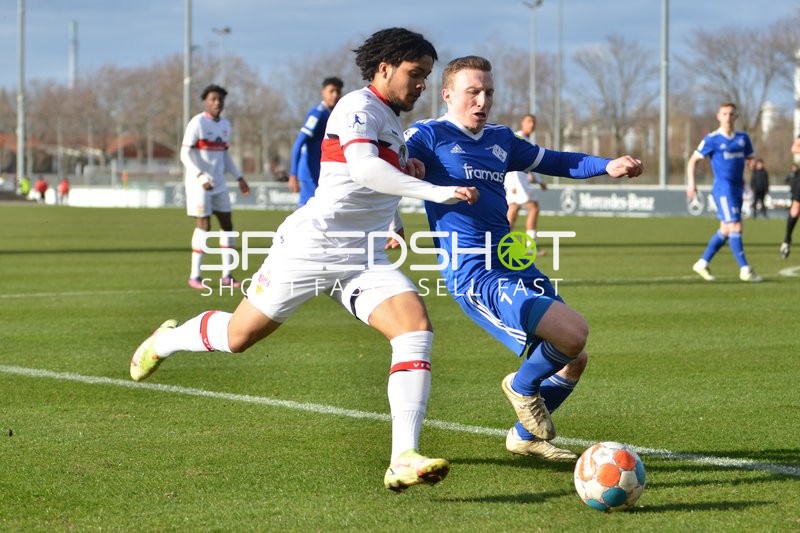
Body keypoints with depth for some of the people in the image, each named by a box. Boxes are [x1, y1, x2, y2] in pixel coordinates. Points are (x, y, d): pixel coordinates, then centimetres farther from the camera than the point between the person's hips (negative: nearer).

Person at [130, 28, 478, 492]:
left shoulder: (392, 122, 16)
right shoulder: (359, 107, -12)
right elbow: (363, 168, -31)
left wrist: (407, 169, 11)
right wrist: (435, 191, -36)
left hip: (364, 258, 7)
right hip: (312, 245, -7)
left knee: (418, 329, -19)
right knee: (238, 336, 6)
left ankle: (404, 459, -27)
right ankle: (165, 341, 41)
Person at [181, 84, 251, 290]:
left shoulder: (225, 125, 12)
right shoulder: (197, 123, -10)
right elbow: (186, 154, -15)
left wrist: (239, 177, 15)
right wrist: (202, 177, -25)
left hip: (219, 184, 7)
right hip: (199, 183, -7)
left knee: (227, 224, 4)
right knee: (204, 225, -7)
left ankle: (227, 275, 10)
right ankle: (194, 276, 2)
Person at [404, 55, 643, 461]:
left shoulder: (500, 139, 18)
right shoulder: (429, 135, -4)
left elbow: (553, 162, 30)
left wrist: (608, 166, 18)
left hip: (515, 266, 9)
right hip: (474, 275, -9)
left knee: (574, 359, 12)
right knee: (572, 333, -24)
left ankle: (526, 436, 33)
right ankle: (523, 386, 6)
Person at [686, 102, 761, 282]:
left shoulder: (743, 138, 10)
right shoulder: (712, 139, -5)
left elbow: (750, 158, 21)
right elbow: (693, 160, 0)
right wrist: (691, 183, -8)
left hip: (737, 188, 7)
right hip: (723, 188, -7)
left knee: (726, 230, 11)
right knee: (735, 227, -12)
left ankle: (702, 263, 22)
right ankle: (745, 269, -10)